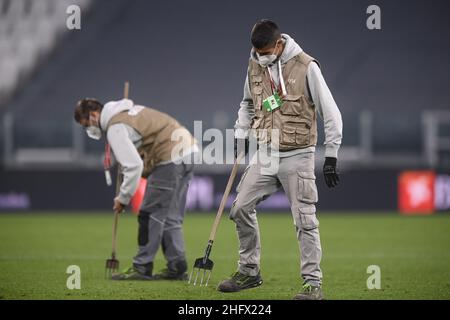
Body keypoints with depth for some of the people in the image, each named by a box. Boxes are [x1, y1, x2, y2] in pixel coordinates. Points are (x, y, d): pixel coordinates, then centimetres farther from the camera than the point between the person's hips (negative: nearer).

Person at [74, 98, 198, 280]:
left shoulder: (115, 128, -13)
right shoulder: (126, 111, 17)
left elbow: (134, 165, -19)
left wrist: (123, 198, -9)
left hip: (171, 158, -10)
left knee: (150, 213, -3)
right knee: (171, 216, 14)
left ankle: (142, 268, 0)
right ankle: (177, 268, 15)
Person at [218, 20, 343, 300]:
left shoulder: (306, 66, -13)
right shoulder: (255, 66, 4)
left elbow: (331, 113, -9)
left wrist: (331, 157, -11)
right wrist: (241, 135, 10)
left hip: (297, 156, -6)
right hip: (265, 154, 6)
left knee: (305, 220, -7)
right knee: (241, 208, 3)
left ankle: (313, 282, -1)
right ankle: (249, 271, 18)